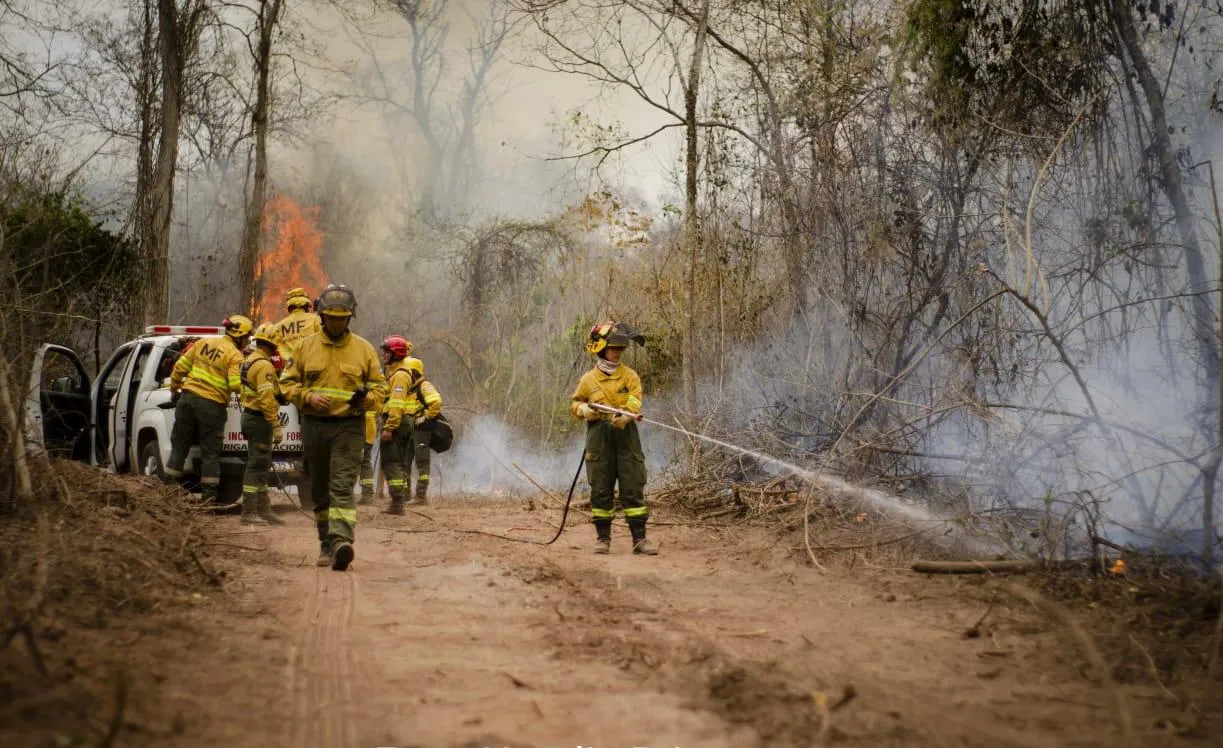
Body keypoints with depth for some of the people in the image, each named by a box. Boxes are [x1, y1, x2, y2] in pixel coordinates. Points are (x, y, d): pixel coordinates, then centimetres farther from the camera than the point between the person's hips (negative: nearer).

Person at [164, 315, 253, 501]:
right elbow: (236, 385, -19)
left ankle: (169, 484, 16)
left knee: (180, 445, 14)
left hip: (188, 397, 5)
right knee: (210, 451, 5)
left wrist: (174, 389, 21)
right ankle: (209, 494, 6)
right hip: (212, 404, -5)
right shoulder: (235, 355, -8)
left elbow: (180, 366, 9)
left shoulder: (203, 343, 8)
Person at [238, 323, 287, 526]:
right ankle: (249, 513, -5)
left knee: (261, 465, 15)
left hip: (249, 416, 10)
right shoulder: (264, 365, -17)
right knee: (256, 466, -7)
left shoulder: (249, 361, 16)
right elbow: (266, 398, -24)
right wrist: (276, 426, -24)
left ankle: (263, 509, 21)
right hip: (260, 420, -10)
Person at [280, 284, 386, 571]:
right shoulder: (306, 346, 8)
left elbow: (380, 387, 8)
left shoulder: (363, 348, 5)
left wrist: (367, 399, -14)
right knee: (320, 490, 11)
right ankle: (326, 543, 21)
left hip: (348, 426, -3)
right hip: (313, 426, 3)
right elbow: (287, 382, 9)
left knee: (342, 486, -16)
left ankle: (342, 542, -27)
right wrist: (308, 397, -10)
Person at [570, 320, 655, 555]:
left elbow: (633, 404, -9)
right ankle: (603, 537, 12)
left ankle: (639, 538, -2)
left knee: (633, 487, -4)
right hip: (599, 437, 1)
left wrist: (623, 416, -30)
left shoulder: (630, 376, 5)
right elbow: (574, 402, 19)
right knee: (601, 489, 3)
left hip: (626, 436, -1)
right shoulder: (588, 379, 8)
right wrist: (584, 410, -4)